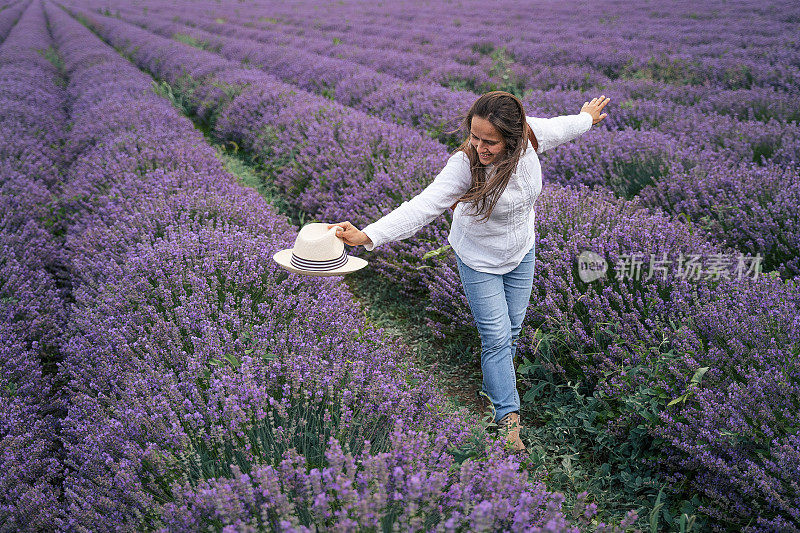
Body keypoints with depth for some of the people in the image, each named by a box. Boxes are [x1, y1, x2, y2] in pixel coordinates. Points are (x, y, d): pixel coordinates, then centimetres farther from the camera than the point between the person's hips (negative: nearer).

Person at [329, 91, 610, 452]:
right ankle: (509, 417, 13)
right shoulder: (465, 165, -36)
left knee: (511, 329, 17)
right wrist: (367, 235, -56)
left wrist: (586, 118, 23)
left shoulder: (528, 134, -23)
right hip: (480, 262, -4)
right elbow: (423, 206, -43)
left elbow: (558, 128, 0)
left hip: (522, 253, 5)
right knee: (496, 338, -1)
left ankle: (493, 385, 43)